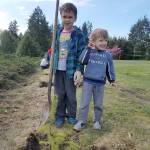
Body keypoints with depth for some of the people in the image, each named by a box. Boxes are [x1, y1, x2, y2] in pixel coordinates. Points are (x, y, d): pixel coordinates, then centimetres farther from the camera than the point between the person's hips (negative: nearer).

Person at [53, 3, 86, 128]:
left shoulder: (78, 34, -8)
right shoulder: (58, 32, 7)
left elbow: (81, 53, -9)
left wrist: (79, 70, -17)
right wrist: (53, 64, 12)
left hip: (71, 70, -4)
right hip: (58, 69, 4)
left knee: (71, 95, 7)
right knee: (60, 94, 12)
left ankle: (71, 115, 27)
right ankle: (60, 116, 26)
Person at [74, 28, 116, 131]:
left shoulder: (108, 54, 3)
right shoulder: (89, 51, -1)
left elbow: (110, 68, 10)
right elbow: (82, 61, -16)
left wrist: (112, 80, 11)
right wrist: (88, 48, -14)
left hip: (100, 83, 1)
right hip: (88, 81, -1)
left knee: (98, 104, 13)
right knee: (84, 103, 5)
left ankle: (97, 121, 30)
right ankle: (81, 121, 16)